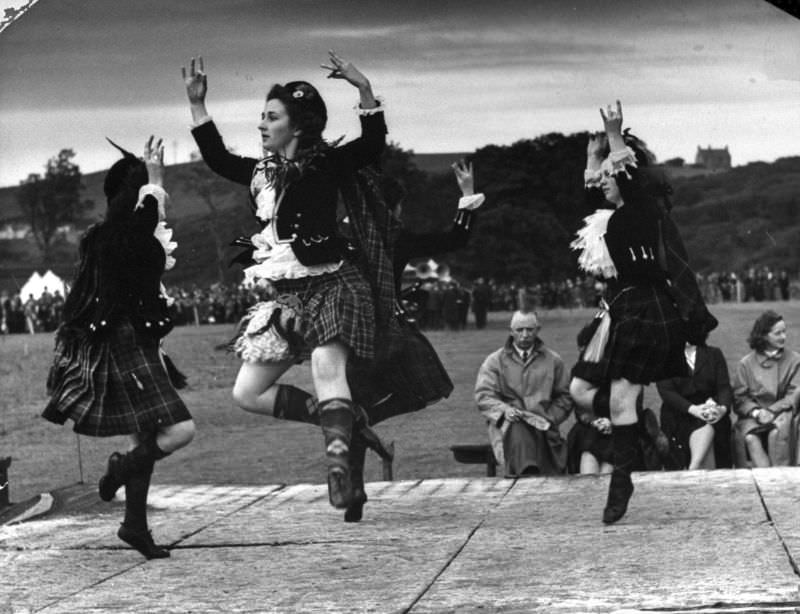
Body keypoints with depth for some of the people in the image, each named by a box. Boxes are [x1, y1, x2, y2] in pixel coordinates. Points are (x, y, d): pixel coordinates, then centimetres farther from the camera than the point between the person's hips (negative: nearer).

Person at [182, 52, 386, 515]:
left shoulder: (327, 165, -4)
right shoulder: (264, 172, 13)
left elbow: (372, 145, -18)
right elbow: (218, 158, 27)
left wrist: (364, 90, -29)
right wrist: (198, 105, 23)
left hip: (332, 285, -8)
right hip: (289, 297, 8)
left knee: (327, 368, -31)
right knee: (247, 395, 5)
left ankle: (340, 460, -39)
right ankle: (343, 421, 10)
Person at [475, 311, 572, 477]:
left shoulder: (553, 360, 19)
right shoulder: (494, 361, 15)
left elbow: (564, 397, 18)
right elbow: (483, 395, 4)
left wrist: (549, 418, -1)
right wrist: (504, 410, -17)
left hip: (542, 425, 2)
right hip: (507, 424, -2)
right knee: (518, 432, -39)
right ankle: (528, 474, -57)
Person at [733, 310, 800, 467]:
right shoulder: (746, 364, 7)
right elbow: (739, 398, 4)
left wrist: (772, 411, -14)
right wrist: (756, 412, -16)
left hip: (781, 412, -1)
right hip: (752, 415, 1)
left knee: (778, 432, -34)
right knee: (751, 438, -31)